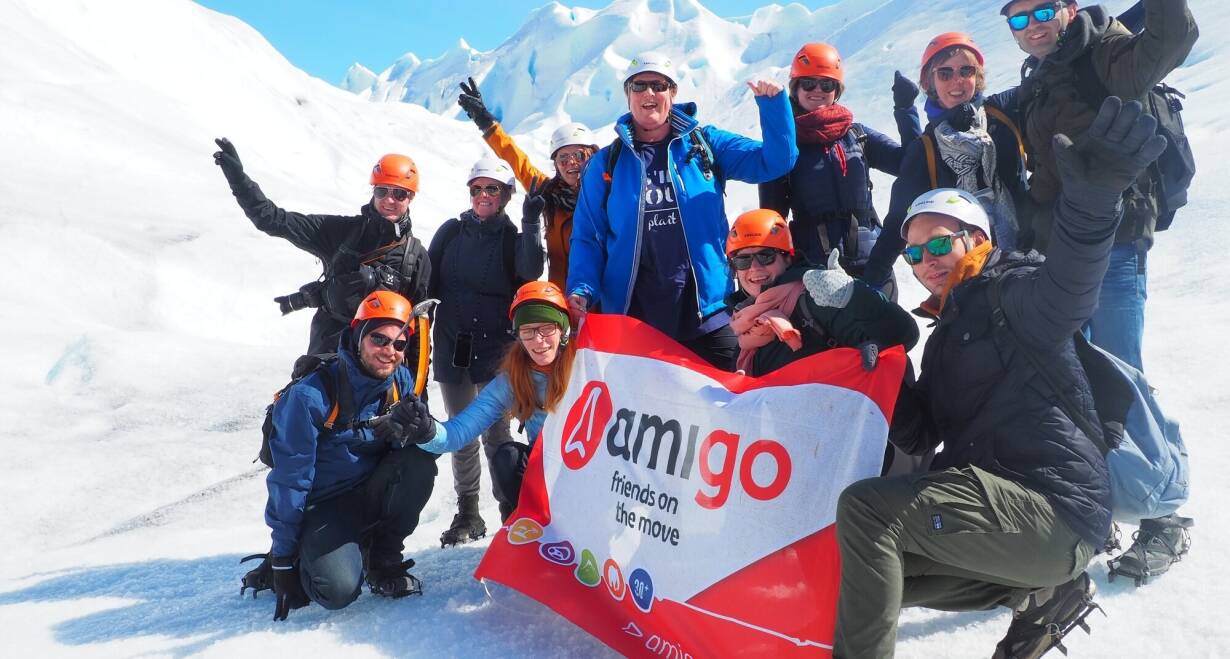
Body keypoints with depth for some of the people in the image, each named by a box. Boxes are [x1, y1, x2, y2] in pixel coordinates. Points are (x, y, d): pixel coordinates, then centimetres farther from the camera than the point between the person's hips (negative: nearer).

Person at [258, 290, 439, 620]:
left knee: (420, 461, -25)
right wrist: (282, 560, -11)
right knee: (339, 589, -29)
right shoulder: (310, 396, -20)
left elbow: (418, 445, -6)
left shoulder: (401, 381, -6)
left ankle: (383, 558, -3)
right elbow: (289, 481, -15)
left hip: (372, 493, 5)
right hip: (325, 506, -4)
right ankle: (304, 555, 10)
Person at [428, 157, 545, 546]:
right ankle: (467, 514, 19)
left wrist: (531, 224, -27)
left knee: (497, 434, -3)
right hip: (452, 348, 3)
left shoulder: (513, 238, 1)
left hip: (497, 351, -3)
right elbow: (426, 284, 10)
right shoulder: (451, 232, 8)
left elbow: (531, 272, -19)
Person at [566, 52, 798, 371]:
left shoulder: (705, 144, 8)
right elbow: (588, 237, 6)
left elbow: (774, 162, 2)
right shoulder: (607, 163, 8)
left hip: (705, 310, 0)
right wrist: (582, 289, -10)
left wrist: (772, 103, -11)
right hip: (631, 317, 0)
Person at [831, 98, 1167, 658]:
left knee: (864, 510, -24)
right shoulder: (946, 335, 21)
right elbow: (920, 435, 12)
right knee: (871, 569, 15)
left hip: (1053, 510, -10)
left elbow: (1069, 283, -30)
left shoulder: (1011, 293, -4)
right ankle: (1042, 592, 11)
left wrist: (1094, 192, -48)